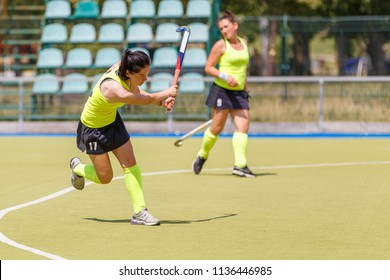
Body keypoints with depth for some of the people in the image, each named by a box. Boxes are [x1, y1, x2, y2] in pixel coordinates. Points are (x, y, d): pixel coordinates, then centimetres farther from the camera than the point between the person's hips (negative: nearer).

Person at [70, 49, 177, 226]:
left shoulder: (121, 67, -18)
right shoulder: (114, 89, -43)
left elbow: (137, 94, 1)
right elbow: (146, 100, -30)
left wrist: (162, 101, -14)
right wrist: (166, 93, -12)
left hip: (112, 121, 7)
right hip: (93, 127, -7)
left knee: (130, 164, -3)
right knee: (105, 177, 4)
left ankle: (139, 211, -2)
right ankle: (77, 168, 35)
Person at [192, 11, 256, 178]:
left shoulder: (243, 43, 11)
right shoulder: (220, 45, -6)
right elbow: (208, 67, -6)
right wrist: (225, 76, -19)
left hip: (239, 93, 5)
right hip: (222, 91, -5)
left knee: (243, 126, -8)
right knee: (217, 128, -2)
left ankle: (240, 165, -13)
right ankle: (202, 155, 22)